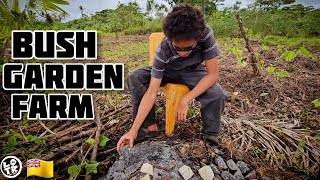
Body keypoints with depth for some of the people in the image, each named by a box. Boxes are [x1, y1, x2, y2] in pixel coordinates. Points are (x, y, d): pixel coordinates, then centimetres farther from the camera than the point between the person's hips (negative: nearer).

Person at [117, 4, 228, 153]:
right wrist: (133, 130, -36)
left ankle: (211, 135, -6)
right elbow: (152, 93, -33)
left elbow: (212, 74, -28)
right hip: (169, 71, 1)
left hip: (194, 72, 0)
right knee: (135, 79, -23)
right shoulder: (163, 51, -33)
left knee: (217, 94, -32)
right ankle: (149, 126, -7)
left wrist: (185, 100, -36)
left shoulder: (206, 34, -34)